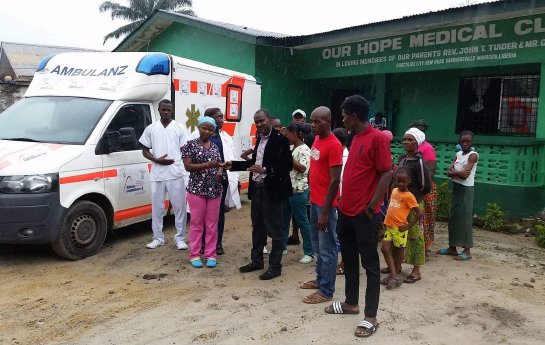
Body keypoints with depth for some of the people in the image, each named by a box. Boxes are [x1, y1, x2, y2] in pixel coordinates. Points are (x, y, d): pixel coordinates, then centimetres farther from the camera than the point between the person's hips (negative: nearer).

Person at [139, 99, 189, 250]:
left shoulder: (179, 128, 5)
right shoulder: (151, 129, 8)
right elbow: (145, 151, 9)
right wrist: (157, 160, -10)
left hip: (176, 173, -1)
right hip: (157, 174, 2)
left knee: (179, 206, 2)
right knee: (157, 207, 8)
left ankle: (180, 238, 12)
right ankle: (158, 238, 20)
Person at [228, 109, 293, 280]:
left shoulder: (280, 139, -12)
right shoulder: (260, 139, 13)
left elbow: (288, 165, -19)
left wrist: (265, 170, -26)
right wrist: (234, 165, 9)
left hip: (271, 190, -8)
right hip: (257, 189, 8)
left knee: (274, 229, 2)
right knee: (257, 227, 17)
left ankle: (275, 266, 13)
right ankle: (257, 261, 31)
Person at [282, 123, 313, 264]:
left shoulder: (304, 149, -12)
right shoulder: (292, 149, 14)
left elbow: (302, 168, -23)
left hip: (298, 191, -9)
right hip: (287, 189, 9)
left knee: (302, 222, -1)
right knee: (284, 219, 15)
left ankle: (309, 253, 9)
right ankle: (282, 246, 29)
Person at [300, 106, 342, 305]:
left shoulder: (334, 145, -18)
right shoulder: (317, 140, 10)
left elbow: (334, 181, -20)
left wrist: (325, 212, -19)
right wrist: (312, 199, 17)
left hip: (325, 205, -9)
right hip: (315, 201, 9)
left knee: (327, 249, 2)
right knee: (317, 246, 19)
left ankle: (326, 291, 12)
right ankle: (320, 279, 34)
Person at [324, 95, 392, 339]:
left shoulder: (377, 138, -13)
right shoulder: (355, 138, 14)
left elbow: (386, 174, -16)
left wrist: (373, 205, -17)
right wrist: (343, 200, 16)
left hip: (364, 214, -9)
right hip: (346, 211, 9)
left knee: (370, 265, 2)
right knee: (348, 260, 18)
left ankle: (371, 317, 12)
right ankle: (351, 303, 34)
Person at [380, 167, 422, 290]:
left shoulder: (409, 196, -14)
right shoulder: (394, 190, 7)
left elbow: (419, 213, -15)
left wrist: (408, 226, -14)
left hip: (399, 228, -7)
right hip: (389, 226, 7)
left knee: (398, 251, 7)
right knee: (385, 249, -1)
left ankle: (393, 275, 19)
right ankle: (394, 276, 3)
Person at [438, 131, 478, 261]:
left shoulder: (473, 155, -11)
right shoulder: (458, 154, 10)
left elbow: (465, 175, -21)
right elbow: (449, 173, -1)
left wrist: (454, 171, -8)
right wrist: (459, 172, -17)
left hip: (466, 189, -7)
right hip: (456, 188, 7)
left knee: (465, 218, -5)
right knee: (453, 217, 10)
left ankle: (467, 251, 2)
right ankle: (452, 247, 19)